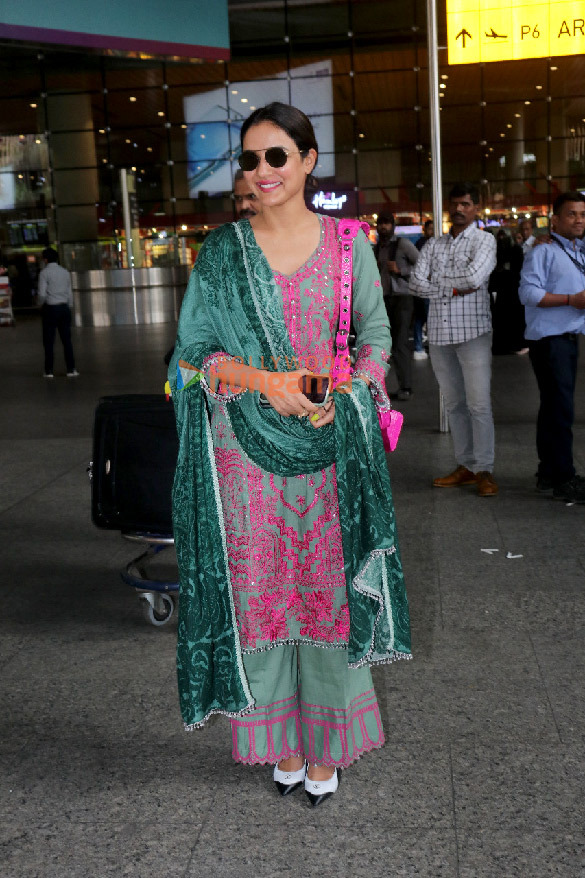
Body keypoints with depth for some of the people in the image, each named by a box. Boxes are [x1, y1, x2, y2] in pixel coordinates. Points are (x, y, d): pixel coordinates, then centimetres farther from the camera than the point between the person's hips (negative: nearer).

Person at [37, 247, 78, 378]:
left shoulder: (44, 273, -7)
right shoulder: (65, 272, 8)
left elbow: (42, 294, -14)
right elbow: (70, 293, 9)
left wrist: (42, 304, 5)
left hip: (50, 308, -4)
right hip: (64, 307, 4)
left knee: (49, 341, 3)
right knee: (67, 339, 6)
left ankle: (49, 371, 5)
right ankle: (71, 369, 3)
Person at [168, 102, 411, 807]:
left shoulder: (347, 243, 4)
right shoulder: (222, 250, 4)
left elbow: (376, 334, 7)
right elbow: (194, 350, 2)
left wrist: (339, 391, -12)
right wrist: (265, 381, -16)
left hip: (330, 443, 0)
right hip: (247, 444, 0)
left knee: (328, 588, 5)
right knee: (260, 589, 6)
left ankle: (325, 747, 22)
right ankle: (281, 741, 24)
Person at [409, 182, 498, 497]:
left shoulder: (484, 240, 1)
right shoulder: (434, 245, 15)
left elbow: (474, 276, -17)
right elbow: (416, 283, 2)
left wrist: (438, 277, -3)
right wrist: (453, 288, -9)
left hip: (473, 331, -5)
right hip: (439, 332, 5)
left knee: (479, 404, -5)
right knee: (454, 404, 9)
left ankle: (484, 470, 2)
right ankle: (465, 466, 17)